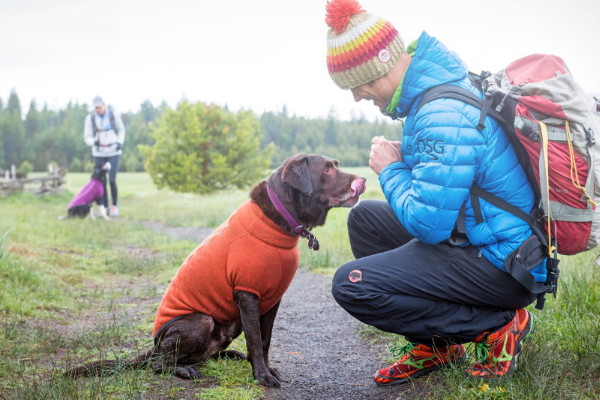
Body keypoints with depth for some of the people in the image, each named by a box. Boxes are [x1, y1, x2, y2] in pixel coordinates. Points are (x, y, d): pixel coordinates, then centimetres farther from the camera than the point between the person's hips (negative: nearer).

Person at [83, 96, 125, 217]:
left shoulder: (114, 114, -7)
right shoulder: (90, 118, -6)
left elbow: (121, 130, 6)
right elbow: (87, 138, -3)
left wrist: (120, 143, -12)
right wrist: (94, 142, -27)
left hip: (114, 152, -2)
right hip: (99, 153, 2)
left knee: (112, 181, -12)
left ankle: (114, 206, 6)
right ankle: (105, 208, 14)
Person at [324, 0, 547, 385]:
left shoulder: (444, 118, -26)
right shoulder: (435, 89, 7)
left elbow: (428, 224, -26)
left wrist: (391, 170, -11)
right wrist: (402, 159, 3)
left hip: (506, 267, -10)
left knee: (352, 284, -17)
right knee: (364, 217, 17)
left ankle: (497, 326, -5)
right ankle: (434, 342, 16)